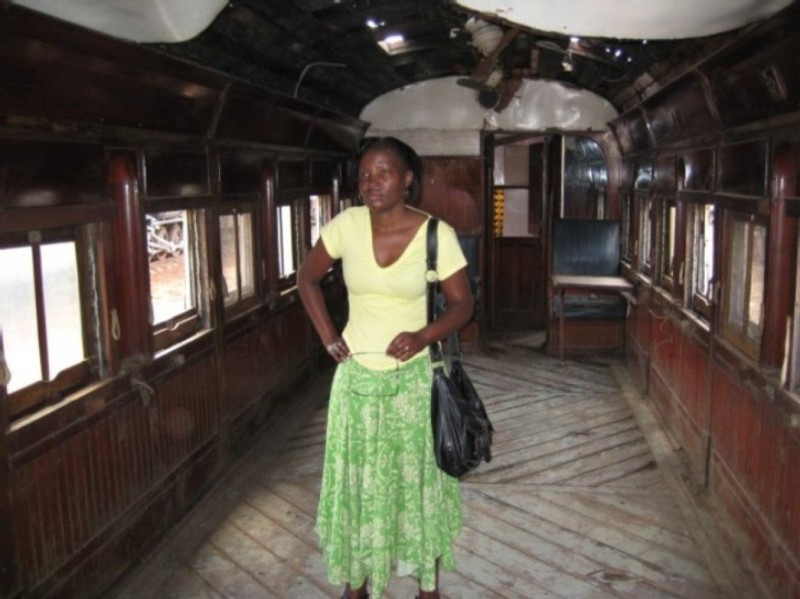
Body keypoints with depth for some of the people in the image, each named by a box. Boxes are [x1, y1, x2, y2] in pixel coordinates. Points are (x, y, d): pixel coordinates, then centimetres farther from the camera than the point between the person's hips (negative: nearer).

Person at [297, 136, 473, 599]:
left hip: (414, 378, -2)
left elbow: (463, 304, -5)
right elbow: (307, 279, 7)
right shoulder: (347, 225, -8)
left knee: (420, 479, 11)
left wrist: (424, 335, -22)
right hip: (357, 377, 2)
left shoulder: (437, 234, -14)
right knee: (357, 481, 13)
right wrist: (330, 338, 0)